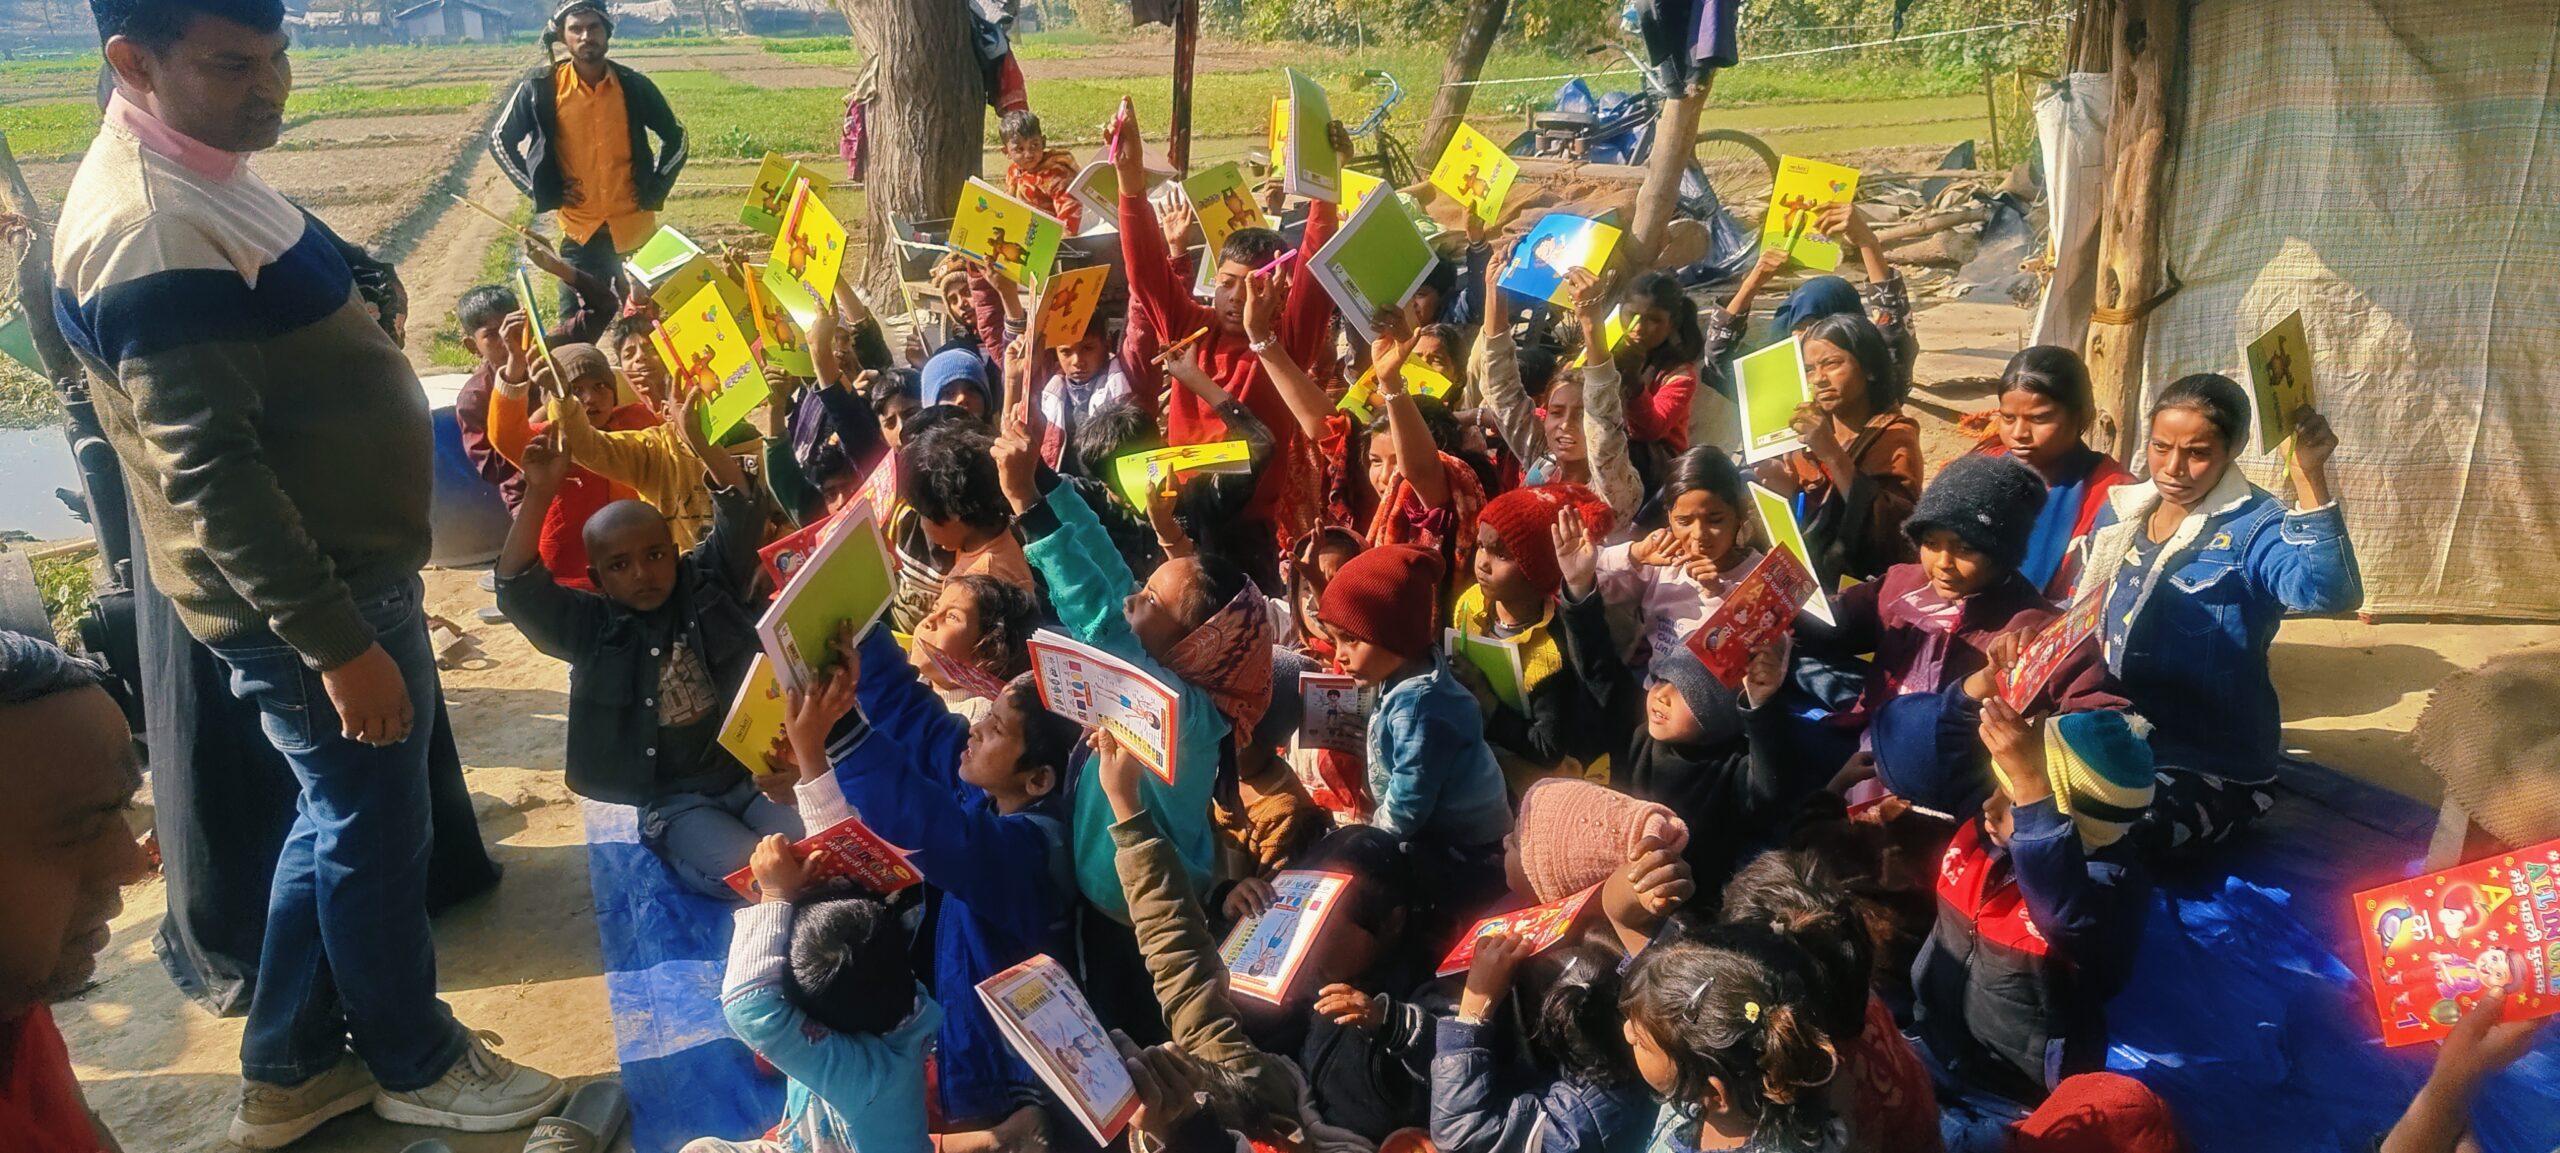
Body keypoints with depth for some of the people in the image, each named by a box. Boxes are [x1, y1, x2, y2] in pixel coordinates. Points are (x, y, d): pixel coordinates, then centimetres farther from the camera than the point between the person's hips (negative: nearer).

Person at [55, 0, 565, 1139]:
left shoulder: (196, 176, 6)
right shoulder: (152, 232, -26)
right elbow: (210, 474, -27)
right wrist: (336, 642, -25)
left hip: (342, 566, 10)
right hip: (298, 599, -10)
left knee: (340, 817, 21)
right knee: (374, 829, 8)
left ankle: (292, 1069, 37)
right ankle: (413, 1061, 31)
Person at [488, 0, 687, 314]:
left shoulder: (634, 86, -1)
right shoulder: (542, 88, -5)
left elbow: (675, 138, 12)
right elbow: (500, 140, 6)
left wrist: (655, 191, 3)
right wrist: (542, 193, -1)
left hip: (636, 227, 1)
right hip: (580, 232, -1)